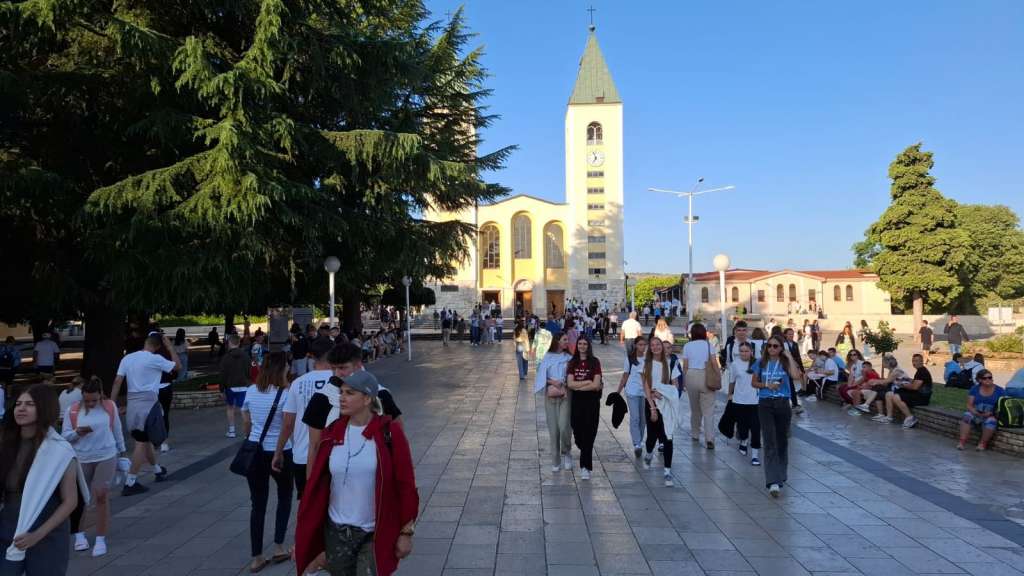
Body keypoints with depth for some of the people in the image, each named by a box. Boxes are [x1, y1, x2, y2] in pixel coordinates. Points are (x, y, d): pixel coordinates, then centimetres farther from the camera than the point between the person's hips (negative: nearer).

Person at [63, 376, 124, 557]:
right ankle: (79, 534, 31)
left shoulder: (110, 407, -2)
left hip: (106, 457, -1)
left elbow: (117, 431, 8)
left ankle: (101, 539, 6)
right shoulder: (72, 410, -4)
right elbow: (65, 435, -1)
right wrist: (77, 433, -22)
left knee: (101, 496, -4)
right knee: (79, 497, 10)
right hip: (81, 459, 1)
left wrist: (121, 451, 14)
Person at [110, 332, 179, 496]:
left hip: (132, 403, 7)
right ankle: (130, 483, -5)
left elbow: (117, 382, 2)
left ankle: (158, 470, 37)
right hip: (148, 402, -7)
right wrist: (170, 346, 8)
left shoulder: (127, 358, 6)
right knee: (142, 442, -3)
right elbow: (177, 365, 4)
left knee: (145, 439, 19)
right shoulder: (155, 359, -9)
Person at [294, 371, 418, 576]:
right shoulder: (333, 432, 0)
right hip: (337, 531, 4)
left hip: (377, 534, -4)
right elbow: (316, 482, 4)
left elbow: (405, 484, -8)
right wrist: (304, 532, 6)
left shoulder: (389, 433, -11)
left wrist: (406, 532, -7)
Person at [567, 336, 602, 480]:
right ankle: (586, 455, 37)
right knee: (577, 431, 6)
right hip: (576, 401, 3)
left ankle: (585, 466, 3)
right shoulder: (572, 363, 6)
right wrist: (587, 382, -11)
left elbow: (596, 385, -11)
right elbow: (570, 383, -4)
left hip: (591, 401, -3)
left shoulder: (595, 362, -2)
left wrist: (578, 386, -7)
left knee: (588, 433, -4)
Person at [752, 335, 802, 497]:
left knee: (782, 440, 14)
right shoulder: (761, 363, 5)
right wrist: (767, 385, -7)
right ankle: (773, 482, -15)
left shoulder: (786, 362, 1)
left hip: (783, 404, 1)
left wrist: (790, 357, -12)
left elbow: (796, 376, -18)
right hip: (765, 404, -1)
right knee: (769, 442, -9)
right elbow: (754, 382, 11)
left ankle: (781, 475, 34)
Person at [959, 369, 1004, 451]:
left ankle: (983, 443, -16)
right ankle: (962, 442, -33)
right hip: (976, 414, 1)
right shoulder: (975, 389, 6)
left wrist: (991, 413, -19)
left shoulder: (999, 391, 2)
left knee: (991, 421, -36)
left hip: (991, 416, -1)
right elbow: (969, 405, 2)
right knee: (967, 416, -31)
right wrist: (977, 413, -18)